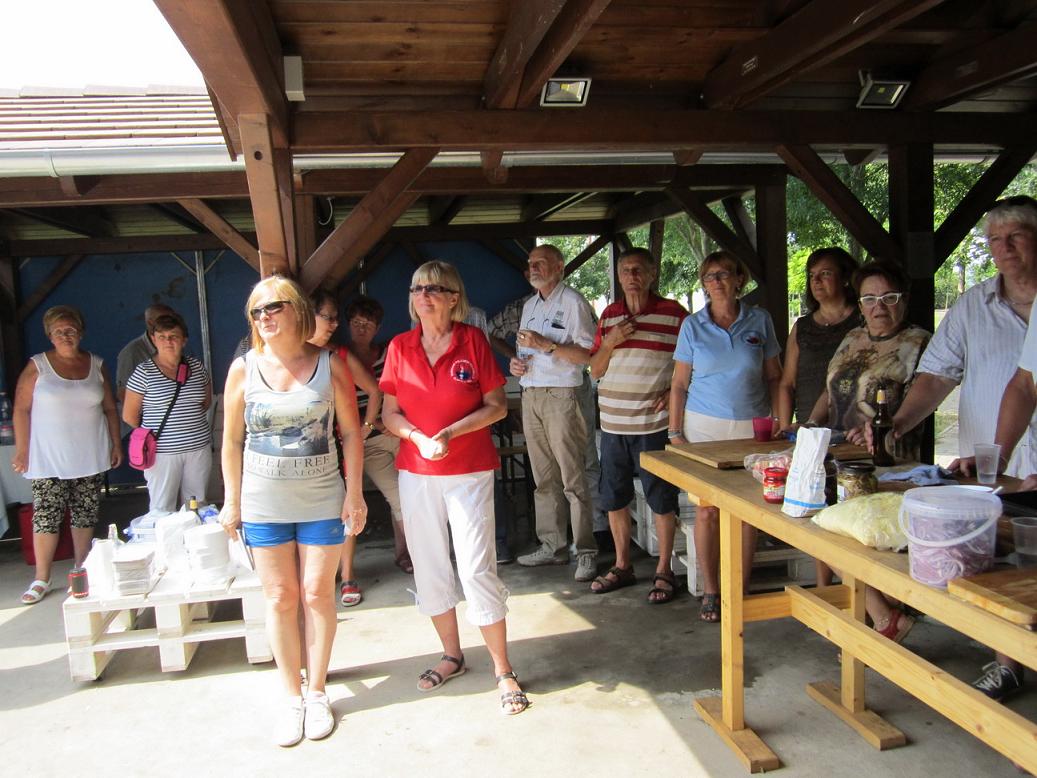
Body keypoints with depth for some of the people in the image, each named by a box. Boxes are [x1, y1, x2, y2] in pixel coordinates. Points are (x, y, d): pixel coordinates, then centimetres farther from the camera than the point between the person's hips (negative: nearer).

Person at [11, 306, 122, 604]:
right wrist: (21, 450, -6)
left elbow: (110, 408, 12)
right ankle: (41, 580, 9)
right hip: (49, 460, -2)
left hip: (90, 457, 3)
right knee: (46, 517, -3)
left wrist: (116, 444, 10)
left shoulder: (96, 365, 6)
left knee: (85, 515, 7)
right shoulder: (37, 366, -2)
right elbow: (22, 410, -2)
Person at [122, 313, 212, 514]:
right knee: (162, 510, 2)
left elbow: (207, 401, 21)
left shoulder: (196, 367, 5)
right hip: (162, 452, -3)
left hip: (198, 448, 4)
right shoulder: (144, 372, -6)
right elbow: (129, 416, -1)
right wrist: (151, 432, 8)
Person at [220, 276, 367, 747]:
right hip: (264, 503, 1)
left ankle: (317, 692, 25)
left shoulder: (330, 365, -3)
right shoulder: (244, 369, -1)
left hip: (321, 500, -1)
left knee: (318, 593, 6)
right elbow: (232, 440, 5)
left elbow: (351, 432, 0)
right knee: (280, 598, 8)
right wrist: (232, 501, 5)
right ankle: (292, 697, 24)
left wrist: (354, 493, -3)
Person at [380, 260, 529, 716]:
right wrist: (418, 437, -15)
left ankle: (503, 670, 12)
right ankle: (452, 655, 32)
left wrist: (450, 433, -17)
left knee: (477, 568, -4)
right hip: (416, 474, 4)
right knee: (428, 568, 12)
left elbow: (497, 406, -5)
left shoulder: (473, 340, -5)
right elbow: (389, 414, 5)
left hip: (469, 473, -3)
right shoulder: (400, 347, 3)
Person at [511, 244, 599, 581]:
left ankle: (585, 552, 0)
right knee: (543, 478, 10)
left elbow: (587, 355, -12)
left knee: (573, 478, -6)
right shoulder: (529, 305, 19)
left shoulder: (573, 302, -4)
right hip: (530, 397, 8)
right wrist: (516, 363, 6)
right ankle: (552, 546, 19)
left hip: (561, 397, -7)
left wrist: (545, 344, -17)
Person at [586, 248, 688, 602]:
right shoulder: (609, 315, 11)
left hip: (654, 424, -4)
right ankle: (622, 566, 28)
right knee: (614, 498, 12)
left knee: (661, 500, 4)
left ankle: (664, 571, 19)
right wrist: (610, 342, -6)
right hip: (613, 424, 5)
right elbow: (595, 370, 11)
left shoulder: (674, 314, -2)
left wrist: (675, 391, -12)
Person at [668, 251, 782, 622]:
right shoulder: (692, 326, 4)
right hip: (705, 425, 0)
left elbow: (774, 376, 10)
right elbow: (679, 383, 4)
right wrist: (675, 432, -1)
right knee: (707, 510, -1)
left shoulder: (760, 321, 5)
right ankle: (710, 592, 11)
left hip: (751, 426, 1)